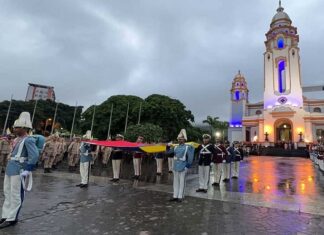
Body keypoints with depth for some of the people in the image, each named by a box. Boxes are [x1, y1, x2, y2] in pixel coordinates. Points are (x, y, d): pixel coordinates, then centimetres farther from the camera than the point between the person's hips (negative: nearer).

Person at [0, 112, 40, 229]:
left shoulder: (28, 140, -16)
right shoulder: (17, 139, 12)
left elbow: (35, 155, -24)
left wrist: (27, 170, -21)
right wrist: (10, 166, 21)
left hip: (19, 171, -10)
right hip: (10, 169, 10)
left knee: (15, 195, 1)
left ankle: (12, 218, 13)